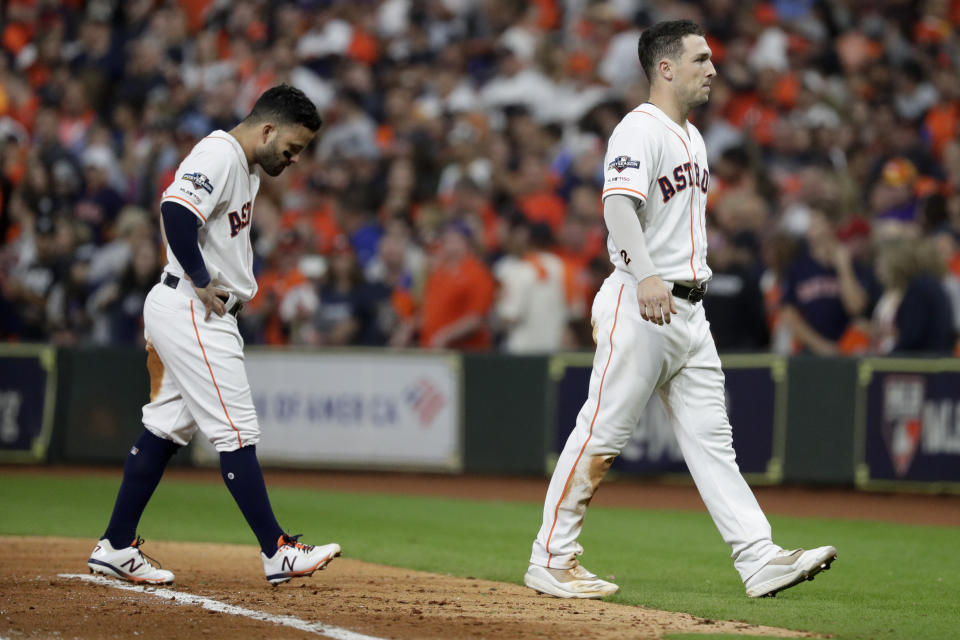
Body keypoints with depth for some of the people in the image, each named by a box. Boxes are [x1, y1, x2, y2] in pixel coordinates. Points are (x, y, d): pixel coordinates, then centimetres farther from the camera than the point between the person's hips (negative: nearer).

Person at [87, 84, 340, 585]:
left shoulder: (244, 168, 18)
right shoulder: (218, 155, -15)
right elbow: (177, 210, -29)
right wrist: (202, 283, -21)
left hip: (209, 314, 11)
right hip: (191, 313, -11)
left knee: (166, 429, 12)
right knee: (236, 431, -9)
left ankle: (116, 547, 16)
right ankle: (277, 553, -7)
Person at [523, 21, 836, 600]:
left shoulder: (693, 137, 18)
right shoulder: (640, 131, -12)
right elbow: (619, 206, -29)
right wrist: (646, 277, -43)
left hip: (688, 309, 9)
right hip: (639, 306, -9)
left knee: (711, 438, 4)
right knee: (602, 436, -5)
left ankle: (760, 560, -1)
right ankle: (551, 562, 3)